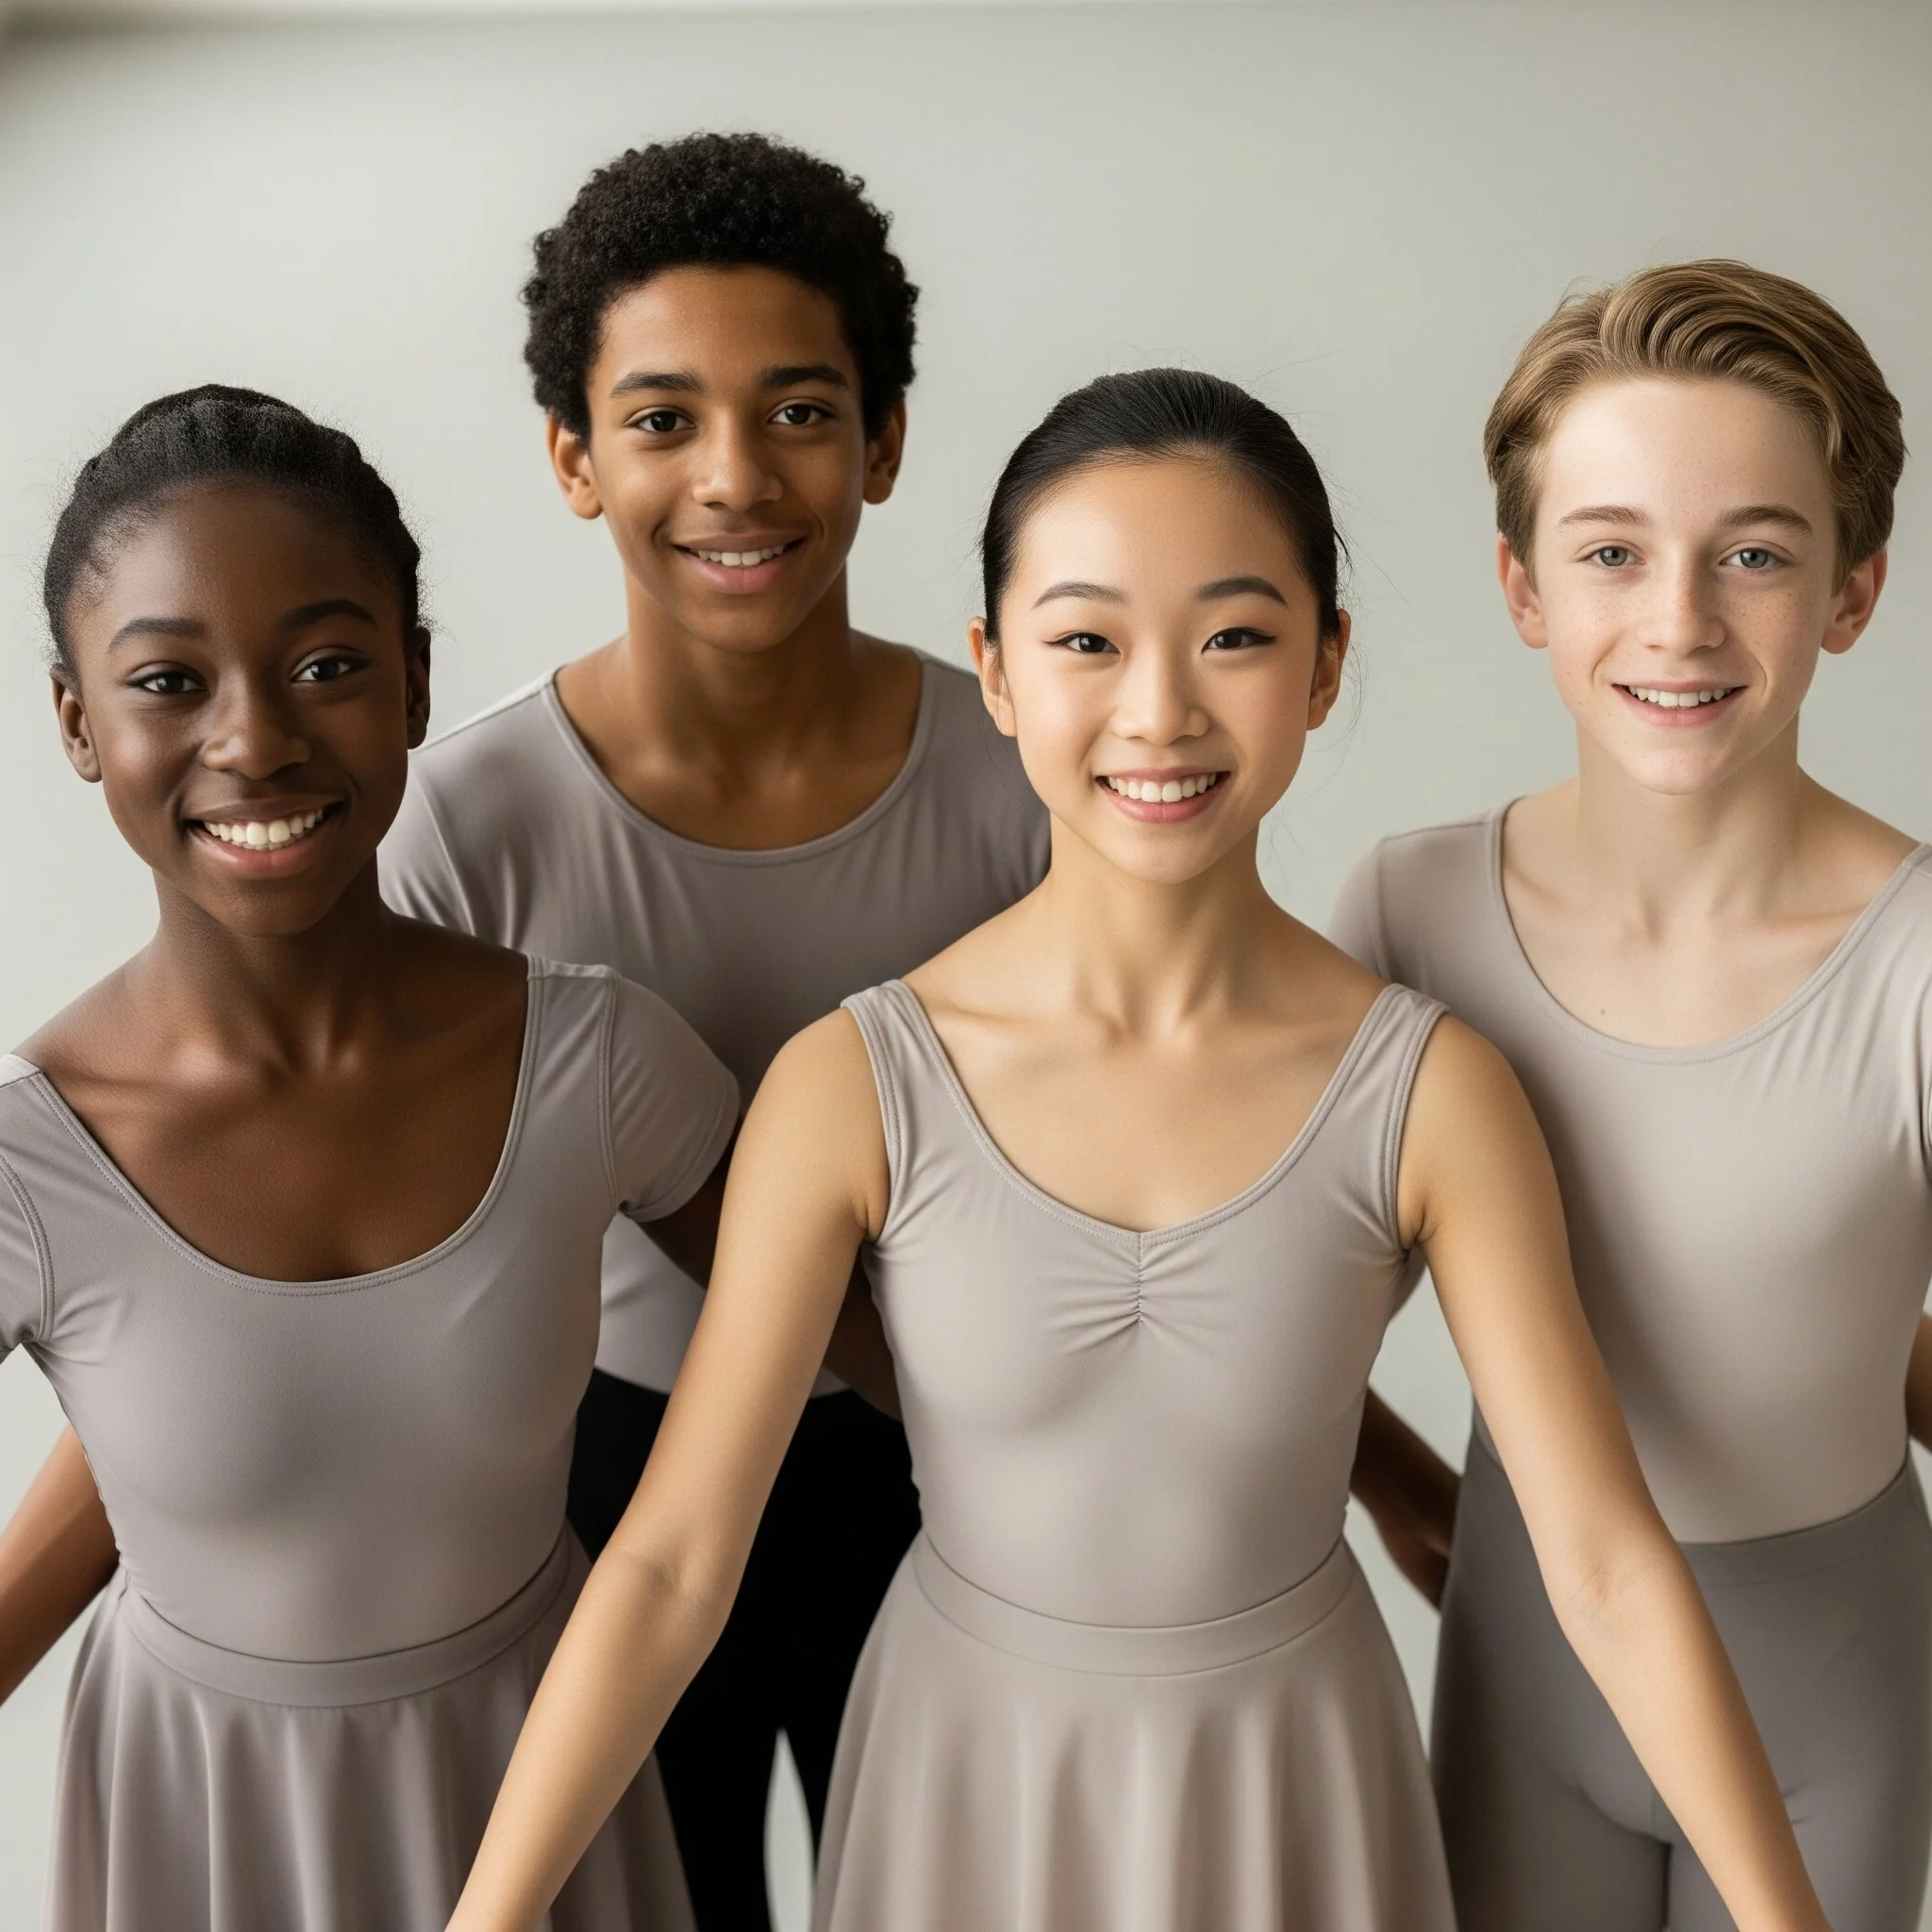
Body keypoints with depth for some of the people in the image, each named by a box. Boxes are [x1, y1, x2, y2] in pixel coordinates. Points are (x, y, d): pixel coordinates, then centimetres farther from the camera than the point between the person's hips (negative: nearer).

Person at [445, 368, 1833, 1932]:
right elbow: (669, 1566, -18)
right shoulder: (850, 1090, -19)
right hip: (971, 1769, 0)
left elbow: (1613, 1571, -15)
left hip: (1292, 1788, 1)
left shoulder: (1430, 1094, -18)